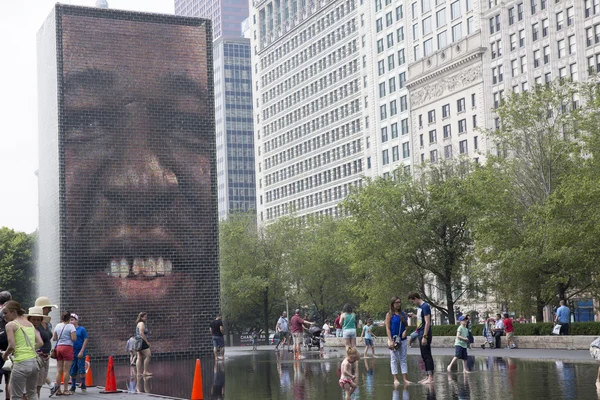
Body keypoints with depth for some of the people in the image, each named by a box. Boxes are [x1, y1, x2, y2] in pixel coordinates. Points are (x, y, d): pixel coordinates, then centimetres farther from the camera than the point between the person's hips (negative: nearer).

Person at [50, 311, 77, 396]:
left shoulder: (57, 326, 10)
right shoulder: (70, 326, -6)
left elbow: (54, 338, 14)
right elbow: (74, 338, -14)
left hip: (58, 347, 5)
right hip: (68, 347, -5)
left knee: (59, 370, 8)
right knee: (66, 370, -1)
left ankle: (57, 389, 8)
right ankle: (65, 390, 1)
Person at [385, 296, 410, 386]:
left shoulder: (403, 314, 9)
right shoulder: (389, 315, -4)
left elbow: (406, 325, 17)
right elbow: (387, 328, -7)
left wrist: (405, 331, -6)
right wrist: (390, 340, -15)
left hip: (403, 339, 5)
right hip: (393, 339, -4)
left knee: (403, 359, 6)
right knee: (394, 359, 0)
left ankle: (405, 379, 7)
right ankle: (395, 379, 2)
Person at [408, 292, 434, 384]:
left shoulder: (425, 306, -14)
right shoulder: (419, 307, 14)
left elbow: (427, 322, -19)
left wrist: (424, 336, -21)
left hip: (425, 334, -10)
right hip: (421, 334, 10)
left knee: (427, 356, -8)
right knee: (424, 356, 12)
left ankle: (431, 377, -6)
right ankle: (428, 376, 17)